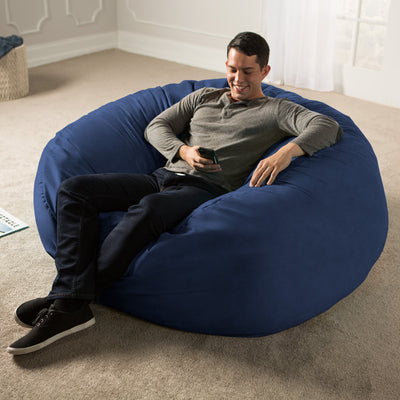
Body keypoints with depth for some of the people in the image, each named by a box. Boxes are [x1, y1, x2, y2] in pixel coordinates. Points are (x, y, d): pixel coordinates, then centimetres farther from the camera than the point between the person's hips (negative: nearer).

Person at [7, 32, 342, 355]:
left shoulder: (276, 111, 11)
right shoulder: (204, 97, 26)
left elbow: (328, 127, -5)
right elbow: (156, 127, 20)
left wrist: (287, 152, -25)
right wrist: (183, 151, -3)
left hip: (207, 190, -6)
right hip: (164, 177, 6)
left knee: (148, 209, -40)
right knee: (74, 190, -15)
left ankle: (70, 299, -29)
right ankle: (71, 302, -28)